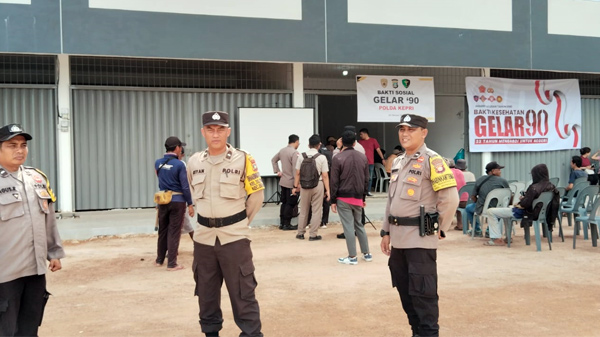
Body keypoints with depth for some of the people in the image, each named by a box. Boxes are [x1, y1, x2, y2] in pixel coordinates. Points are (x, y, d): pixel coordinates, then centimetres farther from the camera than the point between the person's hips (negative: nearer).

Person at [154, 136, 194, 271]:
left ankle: (159, 260, 28)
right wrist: (190, 204, -7)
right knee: (174, 233, 0)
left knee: (162, 231, 17)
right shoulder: (179, 164, -13)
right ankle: (171, 264, 3)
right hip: (177, 201, -5)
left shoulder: (158, 163, 3)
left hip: (162, 200, 5)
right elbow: (185, 187, -14)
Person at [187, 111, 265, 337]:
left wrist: (239, 222, 7)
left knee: (242, 293, 0)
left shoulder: (243, 160, -10)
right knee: (206, 292, 15)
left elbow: (256, 195, 0)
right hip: (203, 237, 4)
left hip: (234, 237, -4)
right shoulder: (194, 162, 3)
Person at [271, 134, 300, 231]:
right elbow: (295, 169, -22)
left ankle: (282, 223, 19)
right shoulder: (294, 152, -19)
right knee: (290, 204, 0)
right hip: (291, 182, -8)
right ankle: (287, 224, 3)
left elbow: (273, 160, 20)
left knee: (284, 203, 15)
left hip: (283, 181, 8)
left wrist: (277, 171, 17)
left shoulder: (282, 150, 8)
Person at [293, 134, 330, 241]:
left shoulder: (302, 157, -3)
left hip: (304, 186, 3)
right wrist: (327, 190, -5)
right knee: (316, 211, 7)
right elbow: (325, 176, -10)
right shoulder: (321, 158, -10)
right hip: (317, 186, -3)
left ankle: (300, 233, 21)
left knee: (303, 210, 15)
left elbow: (298, 173, -1)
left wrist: (295, 186, 8)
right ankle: (313, 235, 8)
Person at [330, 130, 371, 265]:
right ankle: (367, 254, 20)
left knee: (348, 226, -1)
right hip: (358, 197, 5)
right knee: (359, 225, 17)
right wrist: (363, 197, 19)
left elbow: (334, 182, -9)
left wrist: (333, 200, -3)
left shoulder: (338, 158, -9)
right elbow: (366, 180, 10)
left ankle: (352, 257, 2)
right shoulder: (363, 158, 6)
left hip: (343, 198, -5)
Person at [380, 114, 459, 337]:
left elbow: (450, 198, -17)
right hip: (398, 238, 8)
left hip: (420, 238, -8)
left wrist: (439, 229, -9)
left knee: (423, 293, -3)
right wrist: (386, 231, 16)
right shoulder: (398, 162, 14)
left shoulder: (431, 160, -12)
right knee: (405, 291, 15)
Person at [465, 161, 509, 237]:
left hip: (482, 210, -1)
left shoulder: (480, 180, -3)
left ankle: (477, 231, 33)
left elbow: (473, 197, 0)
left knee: (468, 208, 31)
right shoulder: (503, 181, -5)